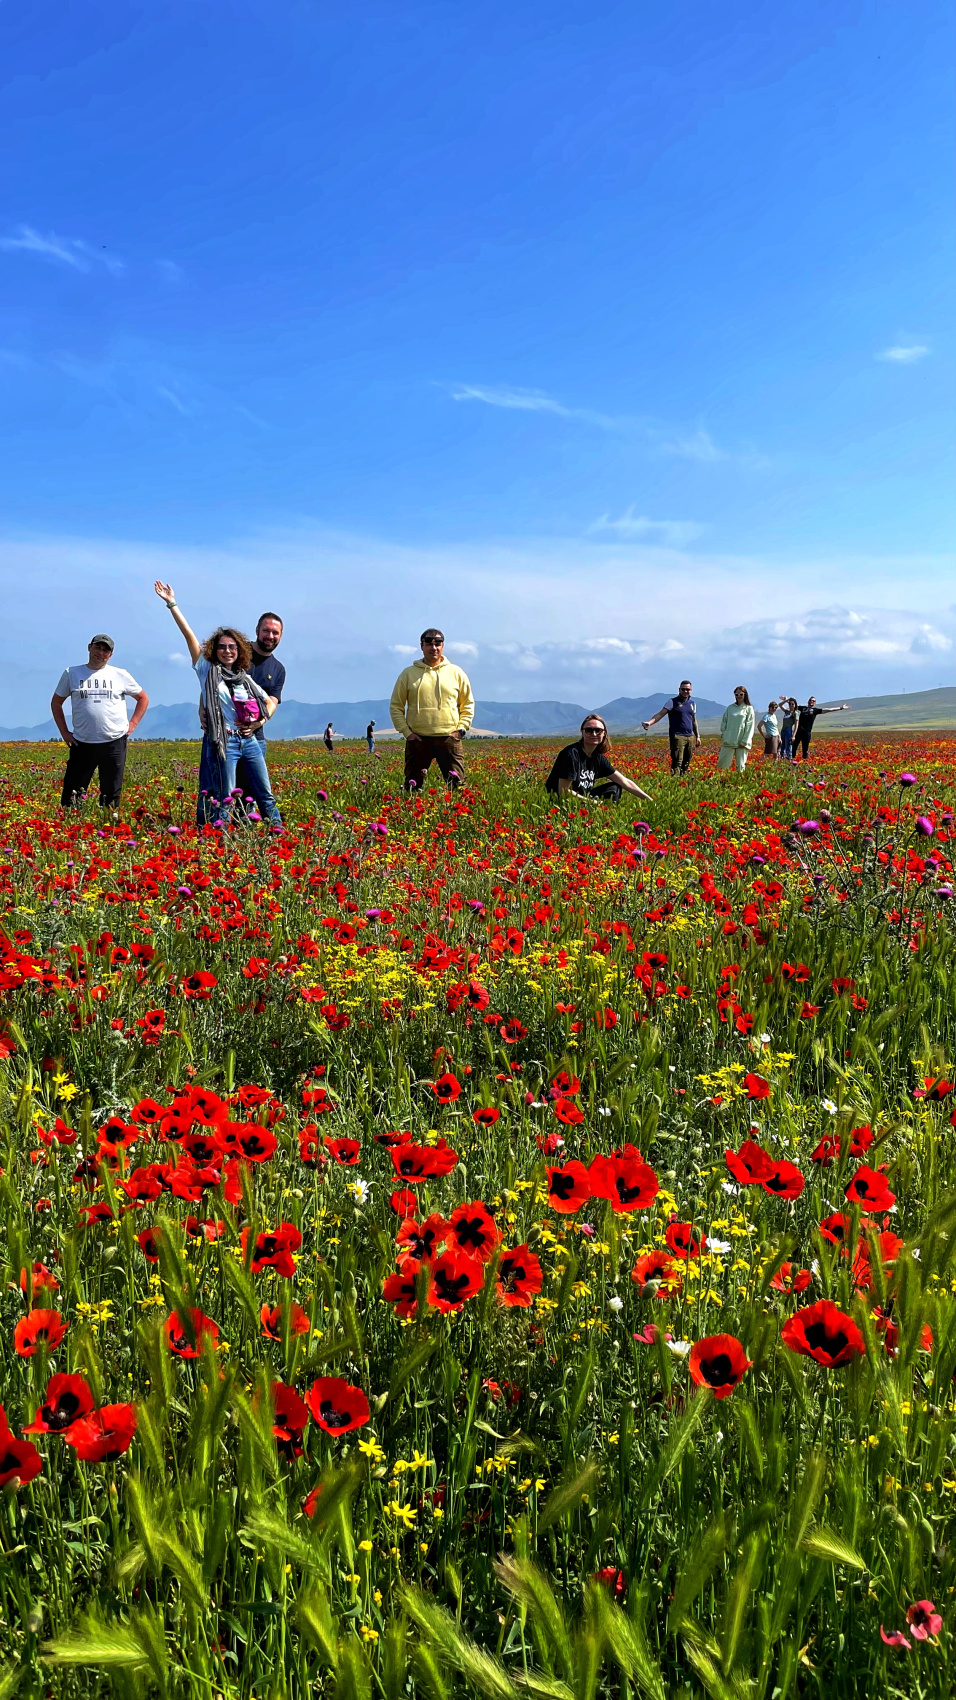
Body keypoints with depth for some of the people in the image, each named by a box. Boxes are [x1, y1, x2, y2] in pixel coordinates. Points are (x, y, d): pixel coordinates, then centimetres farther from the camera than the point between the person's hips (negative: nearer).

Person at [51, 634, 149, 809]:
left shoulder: (121, 675, 5)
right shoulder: (71, 674, 6)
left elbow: (143, 698, 15)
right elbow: (56, 702, 15)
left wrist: (132, 725, 4)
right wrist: (64, 732, 6)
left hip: (114, 743, 0)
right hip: (82, 743, 0)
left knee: (111, 794, 6)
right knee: (71, 795, 0)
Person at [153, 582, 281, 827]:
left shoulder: (246, 680, 13)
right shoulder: (207, 670, 3)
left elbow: (272, 702, 21)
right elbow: (189, 635, -1)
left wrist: (259, 722, 2)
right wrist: (172, 604, -5)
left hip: (249, 740, 4)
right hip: (224, 741, -4)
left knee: (266, 793, 4)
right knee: (225, 797, -6)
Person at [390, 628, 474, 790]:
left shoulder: (456, 673, 9)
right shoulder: (408, 674, 7)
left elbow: (468, 704, 15)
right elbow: (395, 706, 8)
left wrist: (461, 729, 1)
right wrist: (406, 732, -2)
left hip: (449, 739, 0)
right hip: (418, 739, 0)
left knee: (456, 785, -3)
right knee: (412, 787, 3)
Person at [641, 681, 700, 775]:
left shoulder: (692, 704, 17)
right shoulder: (673, 702, -1)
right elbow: (660, 714, -9)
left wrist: (697, 736, 24)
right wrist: (649, 723, -26)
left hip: (690, 737, 6)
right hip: (677, 736, -6)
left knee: (686, 764, 6)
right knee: (677, 762, -14)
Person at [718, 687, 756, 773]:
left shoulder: (749, 708, 4)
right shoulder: (730, 708, 12)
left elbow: (750, 726, -2)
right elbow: (724, 722, 15)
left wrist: (744, 741, -9)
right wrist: (723, 735, 2)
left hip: (741, 743, -3)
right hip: (729, 741, 3)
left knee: (740, 766, -2)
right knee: (723, 763, -5)